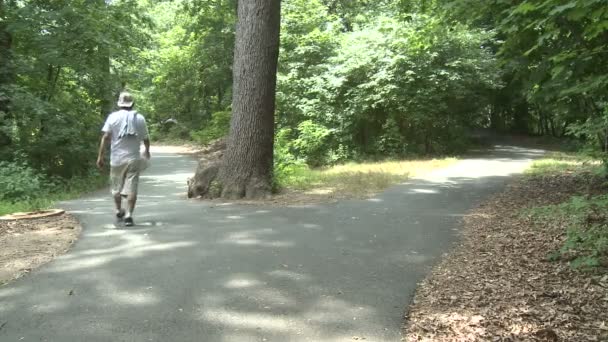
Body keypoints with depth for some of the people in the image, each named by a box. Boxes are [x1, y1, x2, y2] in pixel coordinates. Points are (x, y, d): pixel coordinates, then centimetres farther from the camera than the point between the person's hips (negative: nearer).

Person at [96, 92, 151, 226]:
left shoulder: (113, 117, -2)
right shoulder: (140, 118, 3)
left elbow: (105, 137, -9)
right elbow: (145, 138, 9)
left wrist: (100, 156, -6)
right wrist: (147, 151, 29)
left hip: (117, 158, 0)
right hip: (134, 158, 0)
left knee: (116, 187, 17)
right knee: (131, 188, -1)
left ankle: (119, 211, 31)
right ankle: (128, 215, -9)